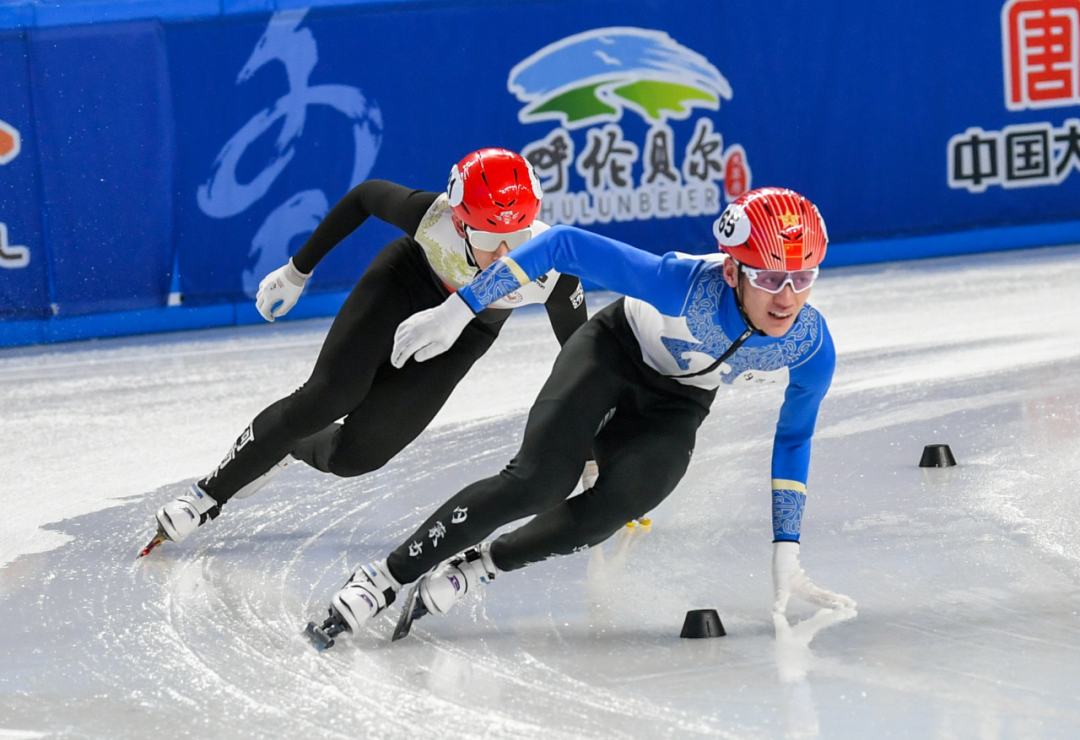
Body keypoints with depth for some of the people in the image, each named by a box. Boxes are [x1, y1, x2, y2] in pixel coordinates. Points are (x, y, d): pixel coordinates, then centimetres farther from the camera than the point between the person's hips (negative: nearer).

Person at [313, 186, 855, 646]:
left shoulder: (811, 349, -26)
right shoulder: (684, 284, -39)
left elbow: (793, 439, -6)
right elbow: (565, 245, -33)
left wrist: (785, 556, -2)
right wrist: (458, 310, -35)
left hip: (677, 403, 3)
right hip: (615, 351, -3)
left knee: (611, 509, -24)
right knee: (536, 483, -24)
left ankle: (475, 567, -1)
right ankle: (380, 582, -13)